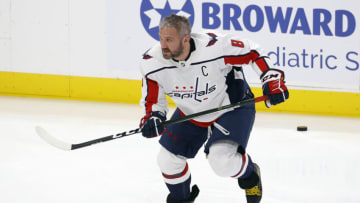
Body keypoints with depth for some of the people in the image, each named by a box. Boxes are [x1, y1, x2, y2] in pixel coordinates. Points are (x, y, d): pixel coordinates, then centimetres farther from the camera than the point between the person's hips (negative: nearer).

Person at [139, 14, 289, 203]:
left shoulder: (215, 47, -35)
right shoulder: (151, 63, -21)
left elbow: (252, 52, -19)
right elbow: (152, 100, -5)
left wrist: (272, 80, -23)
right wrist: (152, 117, -24)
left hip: (232, 105, -5)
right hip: (190, 113, 5)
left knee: (222, 160, -24)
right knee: (168, 159, 4)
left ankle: (249, 176, 12)